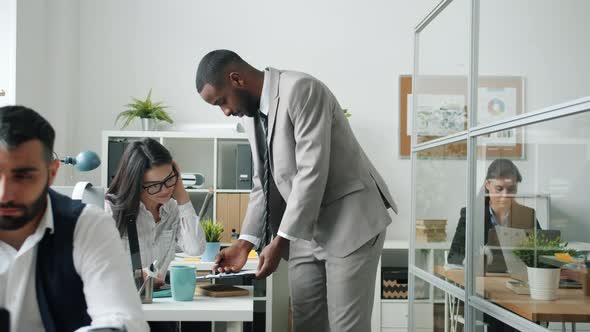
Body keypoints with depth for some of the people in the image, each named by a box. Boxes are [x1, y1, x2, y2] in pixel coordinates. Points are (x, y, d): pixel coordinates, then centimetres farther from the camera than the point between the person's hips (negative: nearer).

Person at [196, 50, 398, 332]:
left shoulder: (301, 89, -18)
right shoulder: (249, 114, 8)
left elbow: (312, 172, -23)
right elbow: (263, 183, 12)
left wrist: (280, 241, -21)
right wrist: (244, 243, 3)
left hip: (350, 222, -7)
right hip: (304, 230, 8)